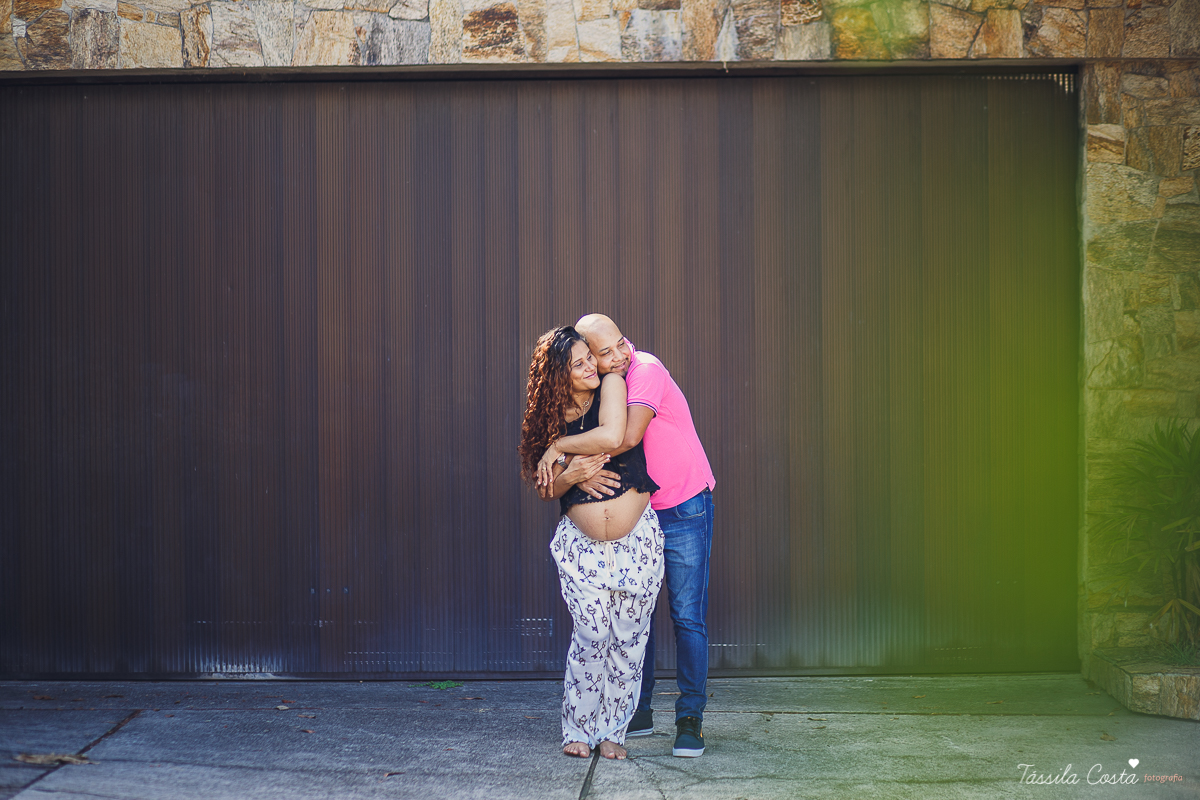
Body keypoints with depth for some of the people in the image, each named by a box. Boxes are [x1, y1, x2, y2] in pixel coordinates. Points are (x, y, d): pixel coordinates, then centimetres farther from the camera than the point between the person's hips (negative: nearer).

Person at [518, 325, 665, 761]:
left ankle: (612, 730, 14)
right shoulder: (553, 418, 2)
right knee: (591, 635, -7)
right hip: (582, 544, 1)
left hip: (637, 540, 0)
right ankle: (578, 728, 9)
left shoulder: (611, 383, -4)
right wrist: (571, 474, -15)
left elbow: (613, 436, -24)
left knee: (628, 639, 2)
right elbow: (546, 490, 7)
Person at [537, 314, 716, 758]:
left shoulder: (646, 371, -23)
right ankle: (638, 712, 21)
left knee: (687, 616, -5)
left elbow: (628, 436, -38)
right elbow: (568, 453, -6)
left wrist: (560, 448, -31)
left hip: (684, 508, -6)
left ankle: (690, 720, 3)